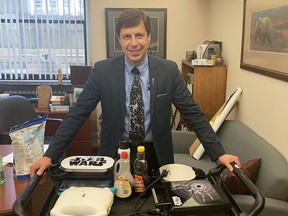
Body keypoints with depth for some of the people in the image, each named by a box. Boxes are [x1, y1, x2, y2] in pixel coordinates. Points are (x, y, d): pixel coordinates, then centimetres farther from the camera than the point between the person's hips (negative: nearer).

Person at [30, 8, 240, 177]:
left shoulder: (169, 70, -8)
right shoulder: (102, 70, -9)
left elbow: (193, 114, -5)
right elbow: (77, 115, -8)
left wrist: (219, 153, -9)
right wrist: (50, 155, -13)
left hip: (156, 155, 1)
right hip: (116, 154, 0)